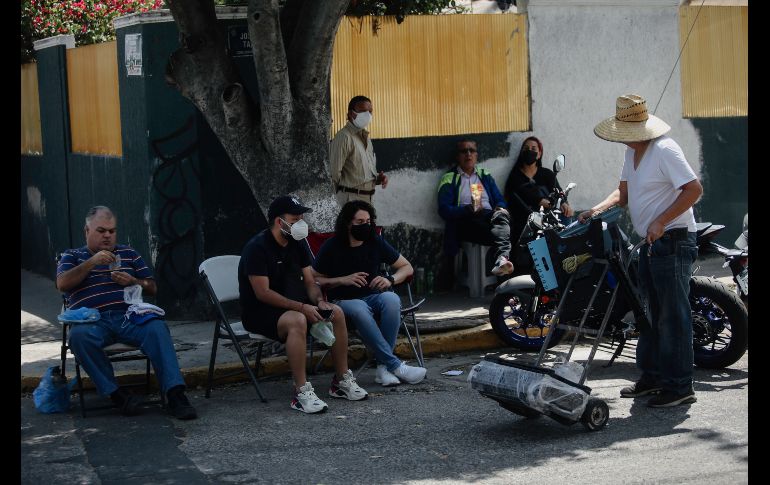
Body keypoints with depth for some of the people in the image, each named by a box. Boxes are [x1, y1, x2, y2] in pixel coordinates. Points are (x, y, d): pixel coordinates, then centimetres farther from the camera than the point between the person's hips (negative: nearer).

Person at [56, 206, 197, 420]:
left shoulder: (129, 254, 26)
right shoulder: (72, 256, 21)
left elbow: (152, 288, 23)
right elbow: (62, 284, 1)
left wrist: (132, 281, 1)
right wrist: (92, 262, -8)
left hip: (130, 317, 1)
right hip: (93, 321, -1)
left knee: (157, 328, -32)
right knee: (79, 336, -37)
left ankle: (175, 394, -38)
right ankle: (116, 394, -28)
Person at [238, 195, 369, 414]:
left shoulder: (298, 244, 7)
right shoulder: (257, 248, -19)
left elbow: (309, 281, 9)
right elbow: (263, 293, -24)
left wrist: (320, 302, -13)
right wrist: (302, 307, -28)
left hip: (292, 305, 8)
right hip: (259, 312, -8)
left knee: (336, 313, -11)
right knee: (297, 320, -37)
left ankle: (342, 381, -2)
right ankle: (302, 393, -35)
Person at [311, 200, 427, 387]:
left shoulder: (376, 243, 5)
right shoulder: (332, 247, -3)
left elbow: (407, 267, 10)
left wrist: (390, 279, -11)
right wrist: (343, 280, -15)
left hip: (372, 297, 3)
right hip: (342, 301, -3)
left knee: (392, 299, -33)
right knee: (359, 309, -40)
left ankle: (384, 365, -32)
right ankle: (395, 366, -39)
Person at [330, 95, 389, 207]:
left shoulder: (364, 136, 17)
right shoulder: (344, 137, -14)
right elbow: (335, 170, -17)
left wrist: (378, 178, 4)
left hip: (367, 196, 9)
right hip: (352, 196, -9)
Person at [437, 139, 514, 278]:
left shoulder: (485, 175, 26)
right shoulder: (449, 179, 11)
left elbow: (500, 201, 21)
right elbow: (444, 210, -2)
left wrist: (500, 209, -5)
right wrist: (468, 209, -19)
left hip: (489, 216, 3)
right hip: (465, 222, -3)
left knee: (501, 215, -36)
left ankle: (501, 259, -57)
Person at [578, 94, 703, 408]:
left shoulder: (664, 150, -17)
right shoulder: (633, 152, 13)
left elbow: (694, 189, -22)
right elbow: (624, 191, 20)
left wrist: (660, 222, -24)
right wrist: (600, 208, 1)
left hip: (673, 242, -10)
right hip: (651, 244, 10)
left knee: (672, 315, -7)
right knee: (650, 312, 16)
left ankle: (679, 386, -1)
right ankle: (651, 376, 27)